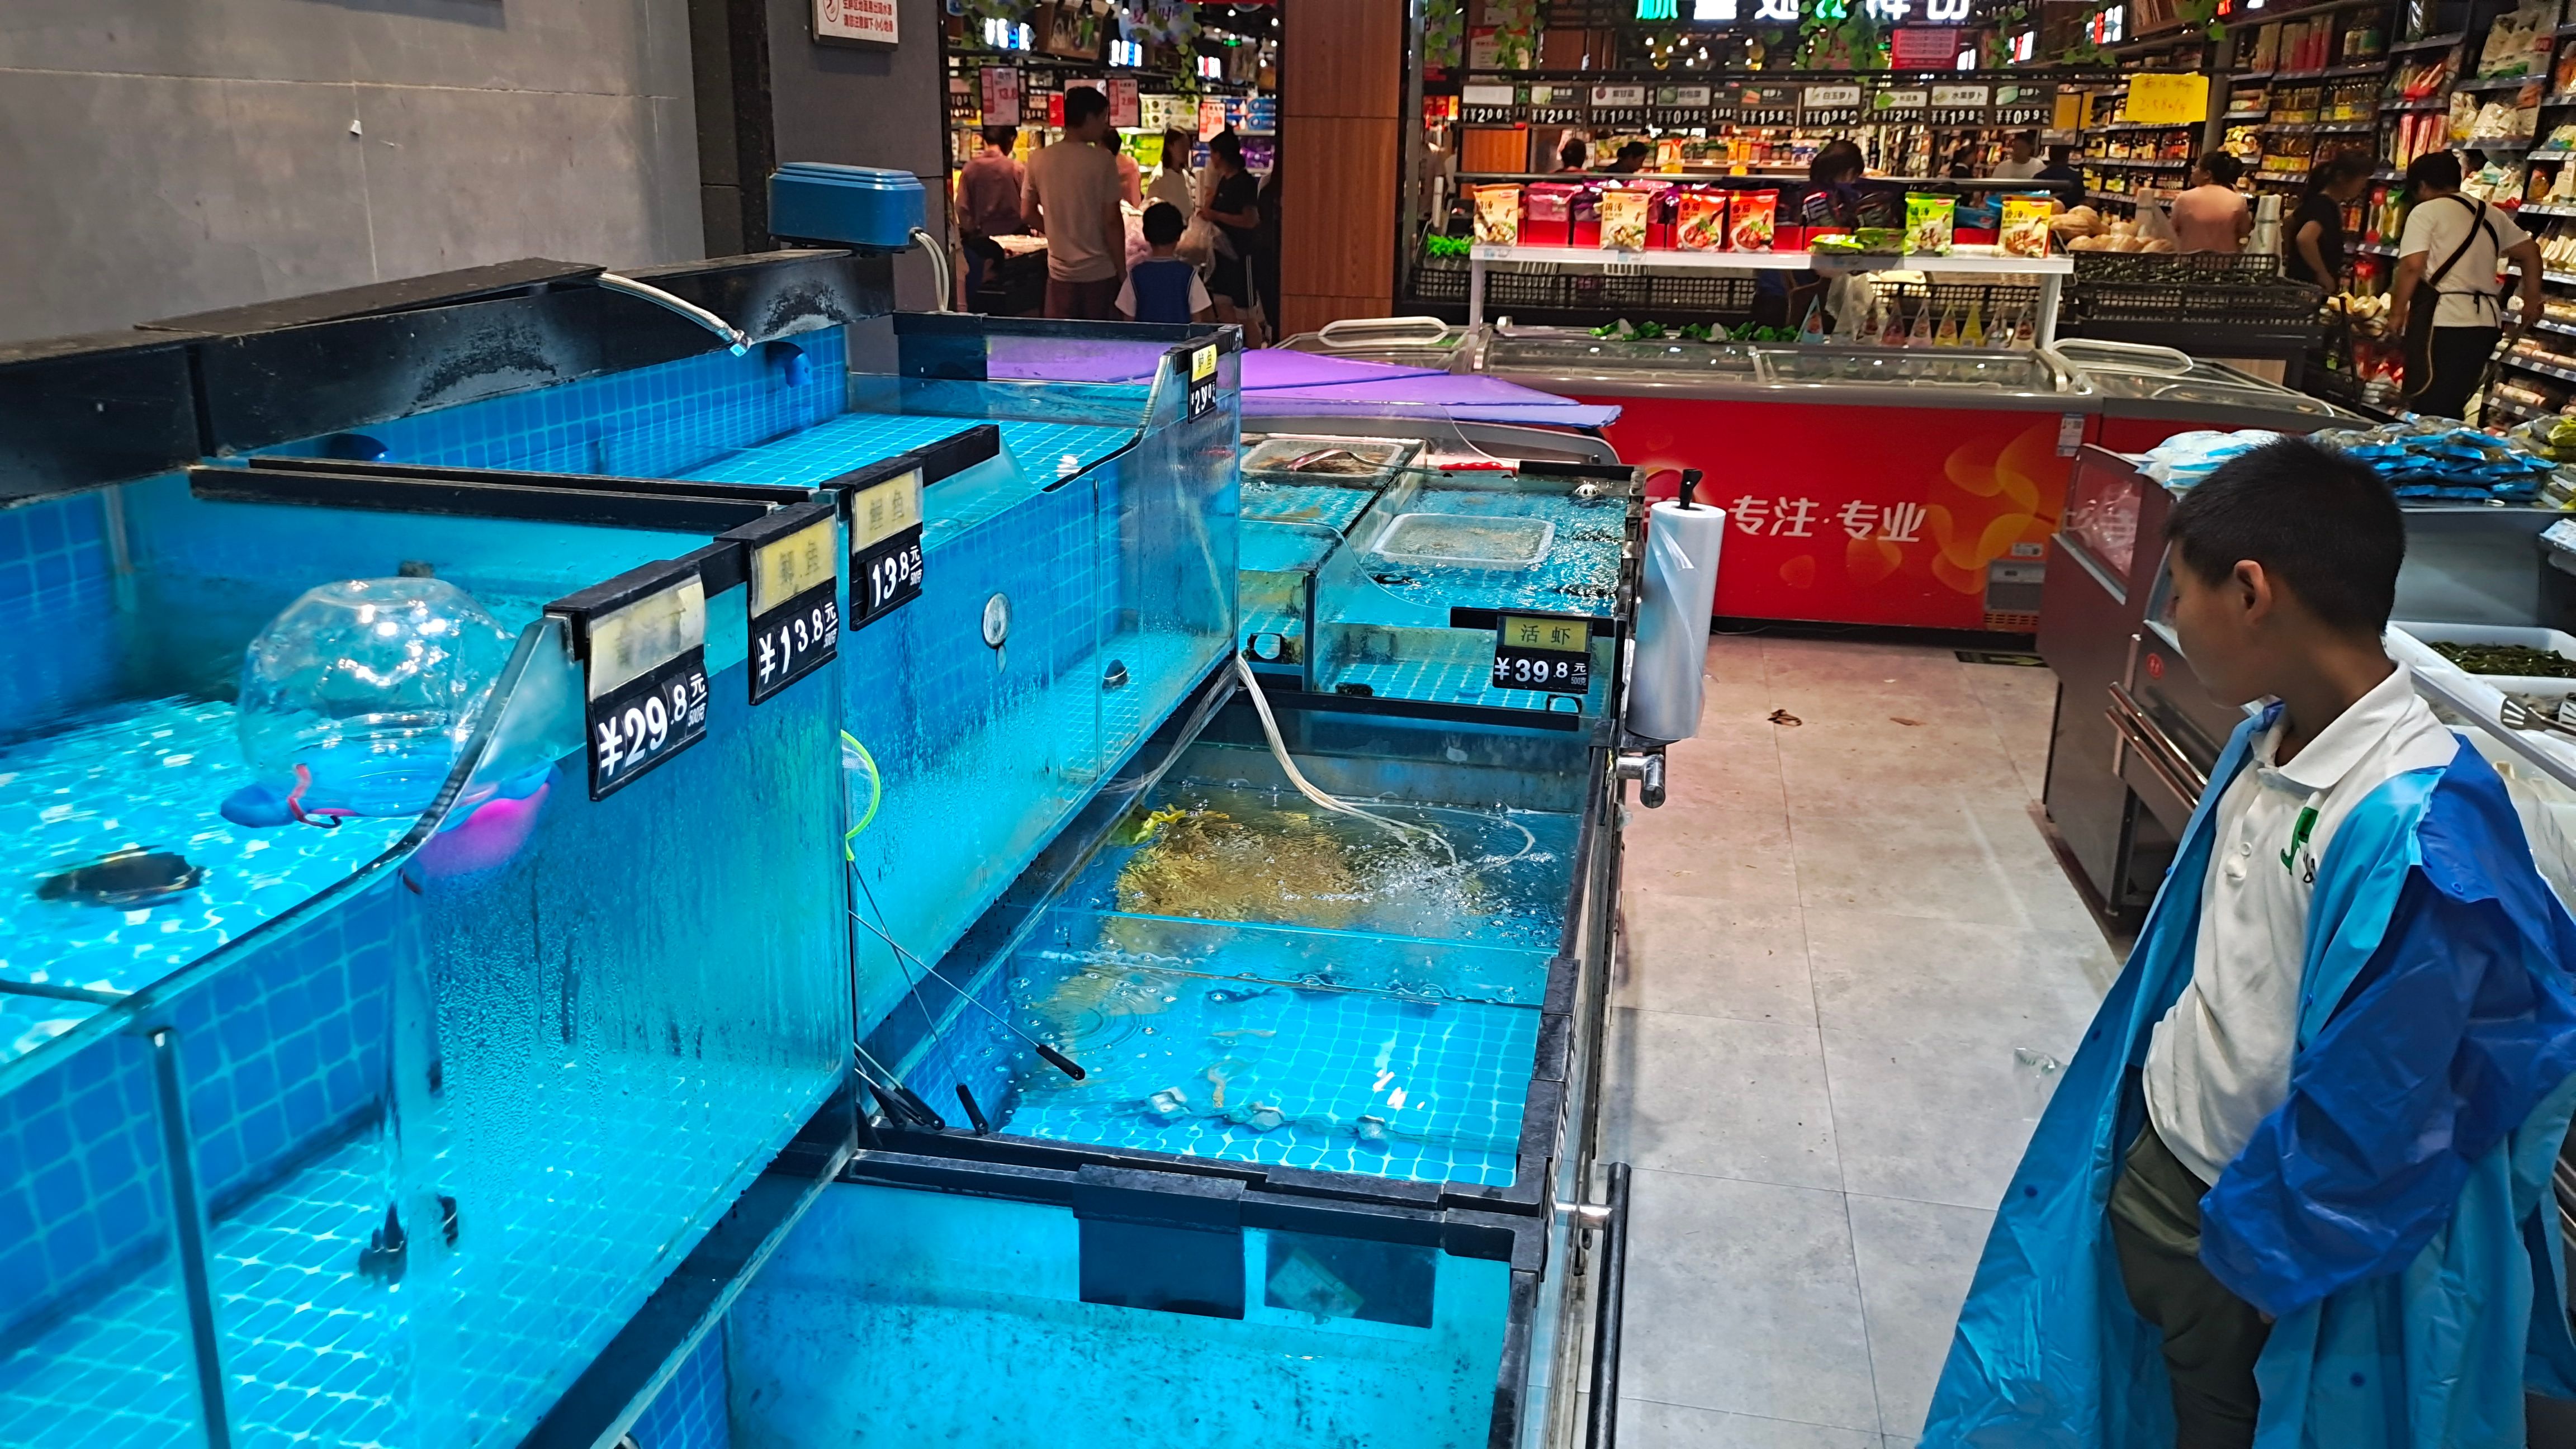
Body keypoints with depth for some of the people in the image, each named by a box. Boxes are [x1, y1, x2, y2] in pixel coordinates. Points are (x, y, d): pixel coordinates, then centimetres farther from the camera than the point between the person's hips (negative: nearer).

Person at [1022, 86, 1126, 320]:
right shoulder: (1102, 161, -12)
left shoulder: (1039, 160, 0)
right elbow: (1112, 221, -11)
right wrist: (1122, 269, -3)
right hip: (1099, 273, -4)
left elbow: (1027, 214, 6)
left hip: (1060, 273, 4)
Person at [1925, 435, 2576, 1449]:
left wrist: (2256, 1245, -13)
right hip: (2155, 1167, 6)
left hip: (2249, 1215, -6)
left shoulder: (2414, 829, -31)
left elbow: (2377, 1104, -25)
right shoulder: (2269, 740, -7)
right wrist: (2138, 1136, 13)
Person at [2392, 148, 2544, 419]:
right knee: (2451, 410, 12)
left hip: (2443, 320, -7)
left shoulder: (2425, 211, -1)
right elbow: (2530, 252, 21)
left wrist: (2396, 313, -4)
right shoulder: (2491, 214, 21)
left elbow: (2412, 266, -12)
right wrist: (2532, 300, 26)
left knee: (2427, 411, -7)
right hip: (2486, 321, 7)